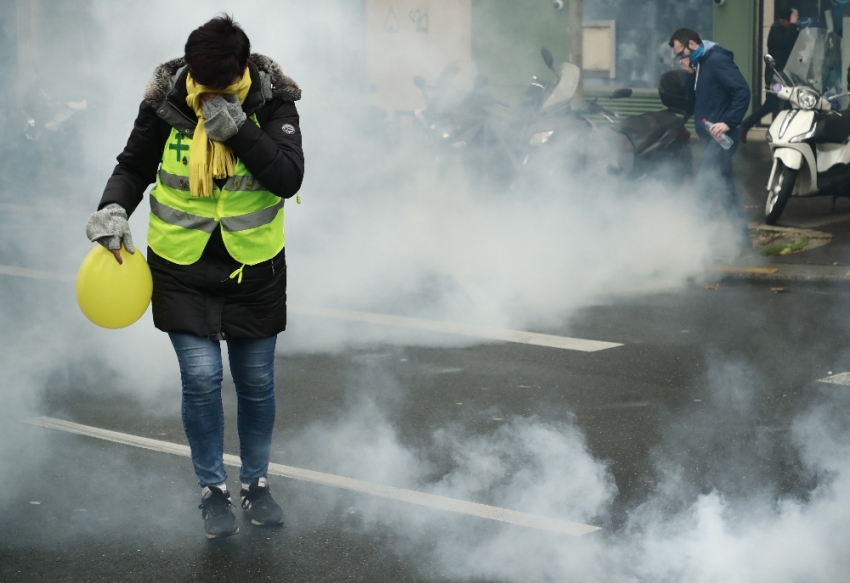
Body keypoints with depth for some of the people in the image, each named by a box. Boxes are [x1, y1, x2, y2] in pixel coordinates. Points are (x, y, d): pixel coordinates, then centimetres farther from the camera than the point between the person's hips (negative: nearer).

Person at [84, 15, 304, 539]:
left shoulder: (272, 102, -13)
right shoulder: (165, 103, -11)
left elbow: (289, 179, -23)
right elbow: (134, 167, 3)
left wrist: (238, 129, -32)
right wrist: (114, 207, -17)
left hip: (254, 269, 1)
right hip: (182, 268, 0)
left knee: (257, 383, 11)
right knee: (202, 379, -6)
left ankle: (256, 482, 32)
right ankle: (213, 488, 16)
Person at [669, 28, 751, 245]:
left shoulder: (717, 60, -13)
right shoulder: (700, 64, 16)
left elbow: (743, 91, -21)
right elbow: (694, 97, 20)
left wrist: (729, 122, -30)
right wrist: (690, 74, 4)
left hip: (722, 135, -10)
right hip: (714, 137, 10)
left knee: (701, 186, -15)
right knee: (724, 189, 12)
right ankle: (741, 237, 16)